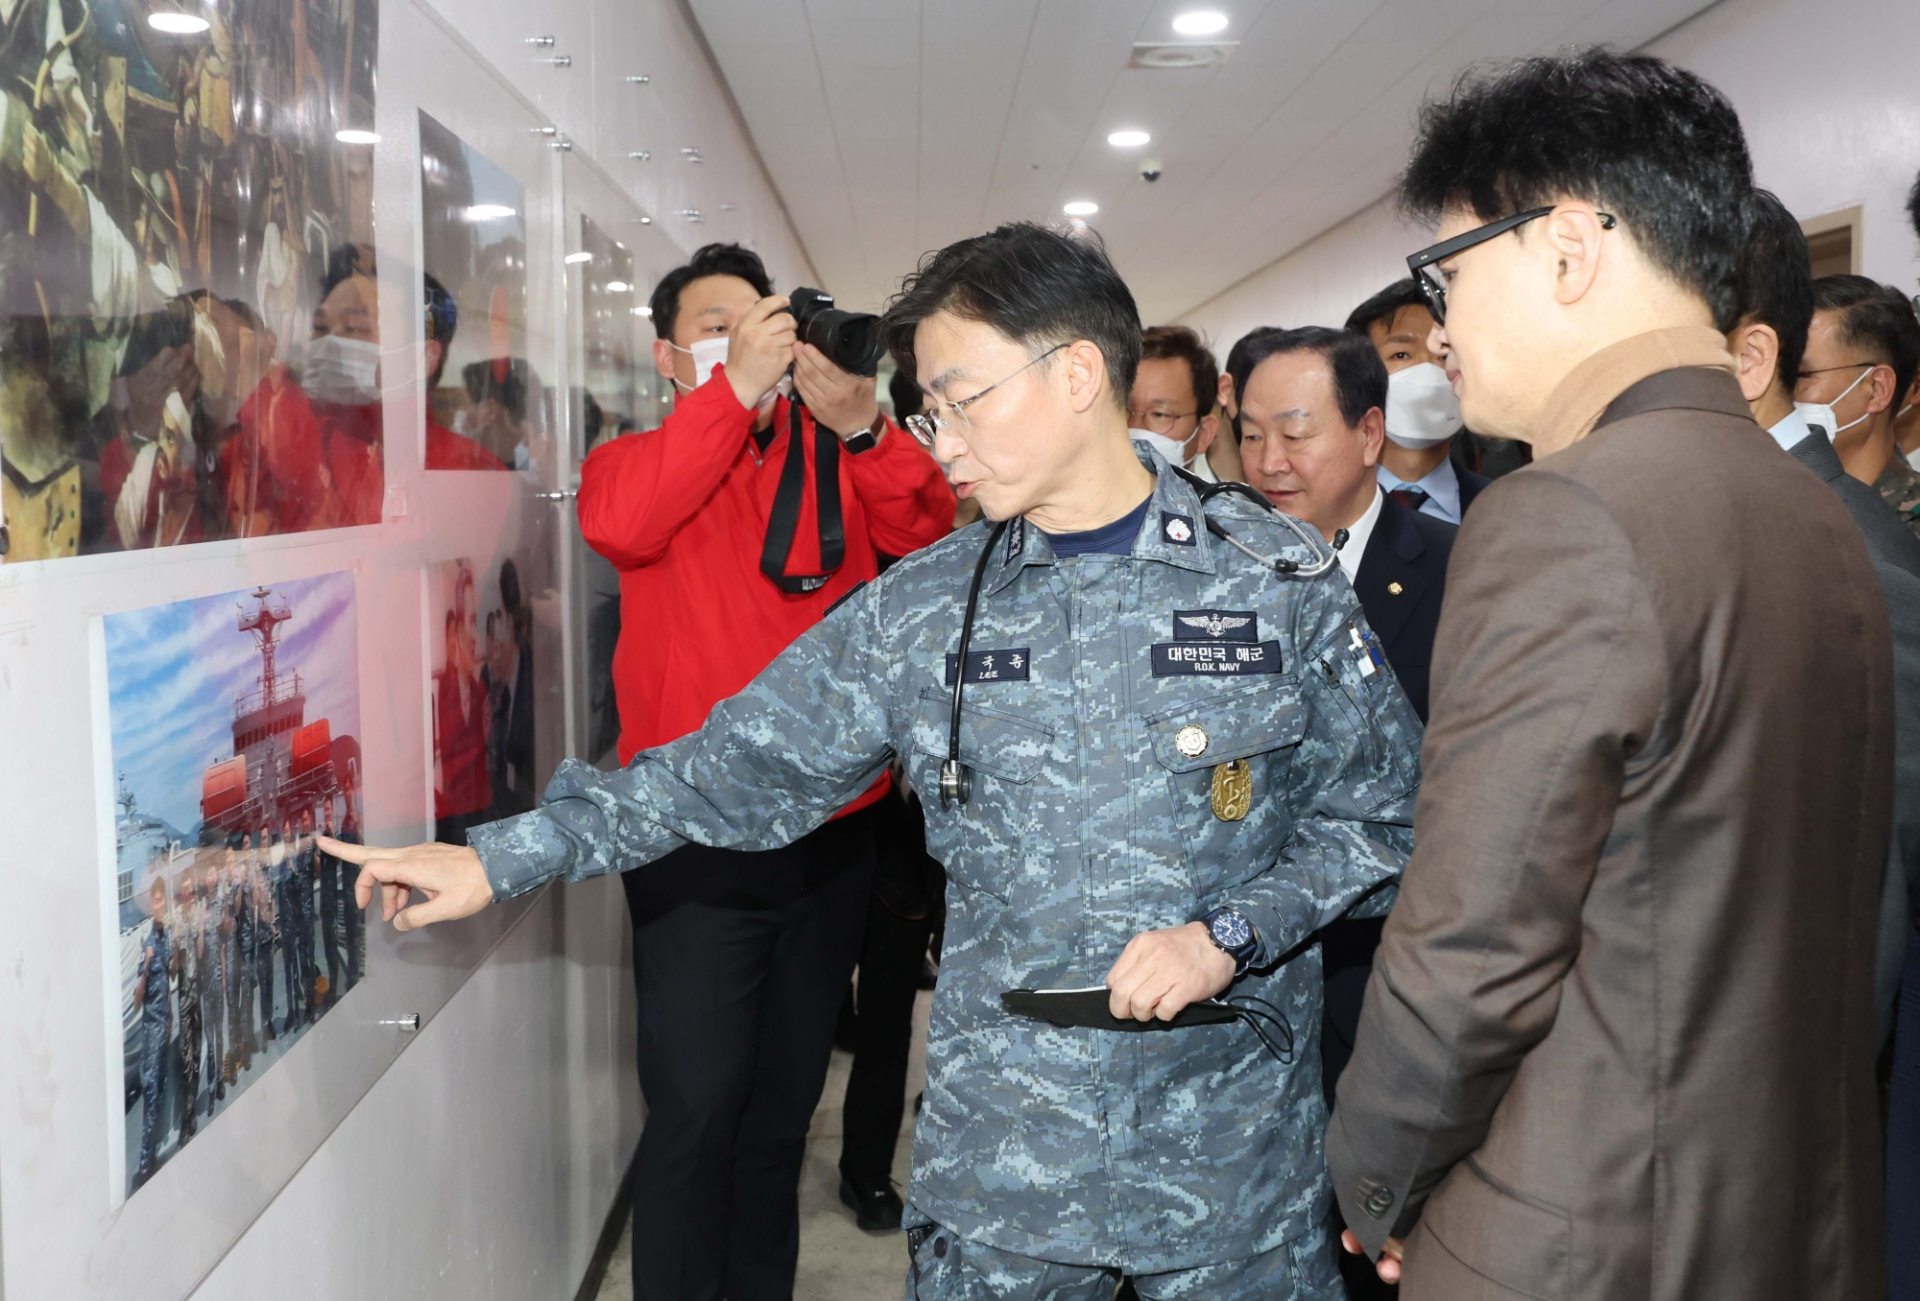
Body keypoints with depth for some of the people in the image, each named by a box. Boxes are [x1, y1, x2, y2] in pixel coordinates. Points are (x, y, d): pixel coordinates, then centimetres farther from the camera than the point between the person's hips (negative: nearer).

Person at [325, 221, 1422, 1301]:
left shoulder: (1281, 580, -5)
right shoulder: (921, 610, 1)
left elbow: (1387, 810, 0)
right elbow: (742, 767, 3)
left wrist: (1230, 935, -14)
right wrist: (502, 858, -1)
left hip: (1232, 1146, -1)